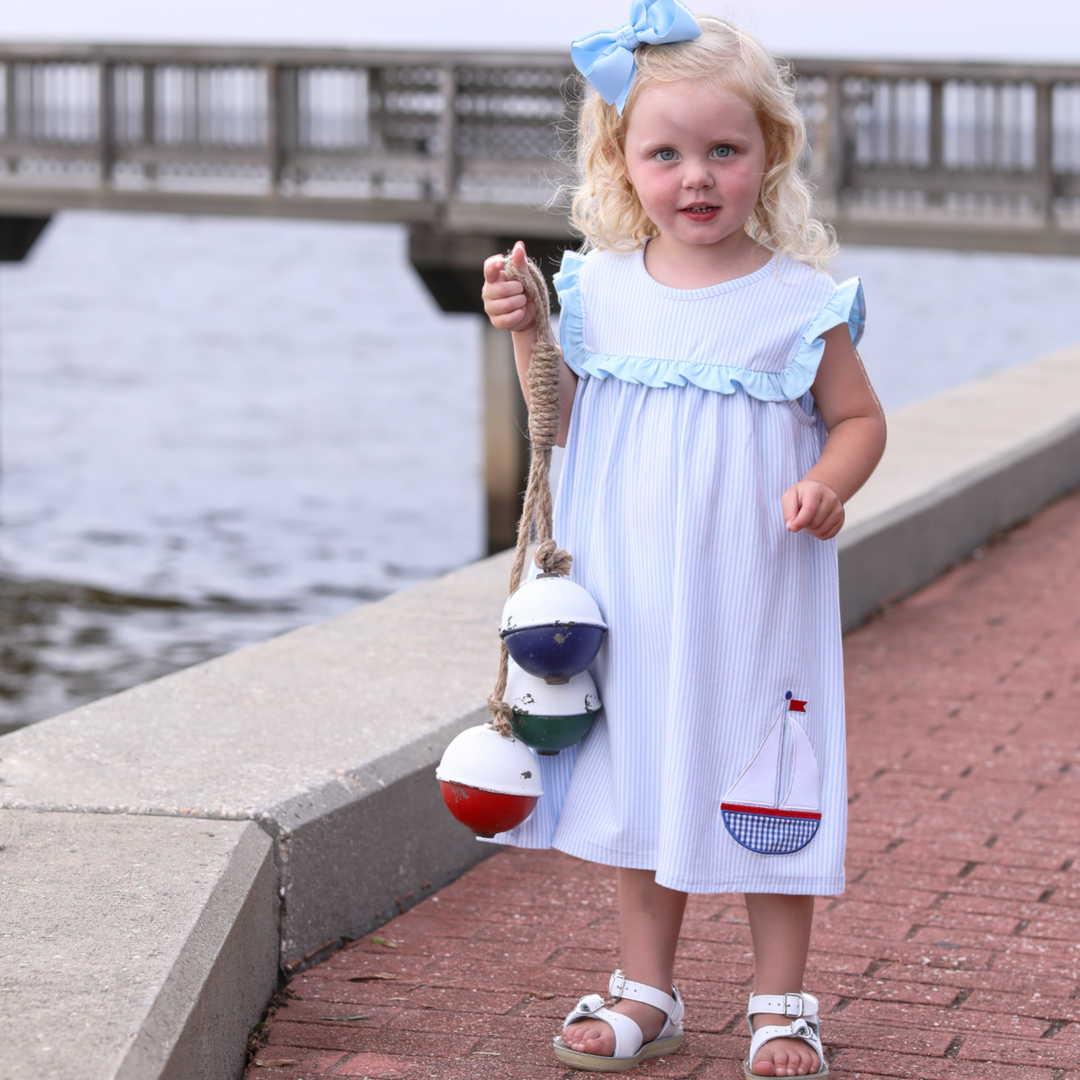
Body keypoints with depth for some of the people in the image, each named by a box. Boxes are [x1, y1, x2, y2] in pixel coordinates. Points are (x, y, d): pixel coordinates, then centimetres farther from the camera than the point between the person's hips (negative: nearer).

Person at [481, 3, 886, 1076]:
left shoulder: (798, 302, -8)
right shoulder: (600, 288, 1)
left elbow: (859, 417, 1)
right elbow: (563, 428, 10)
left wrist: (829, 483, -19)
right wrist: (526, 336, -5)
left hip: (753, 603, -3)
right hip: (629, 601, 3)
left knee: (763, 791, 4)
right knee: (641, 782, 13)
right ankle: (646, 990, 27)